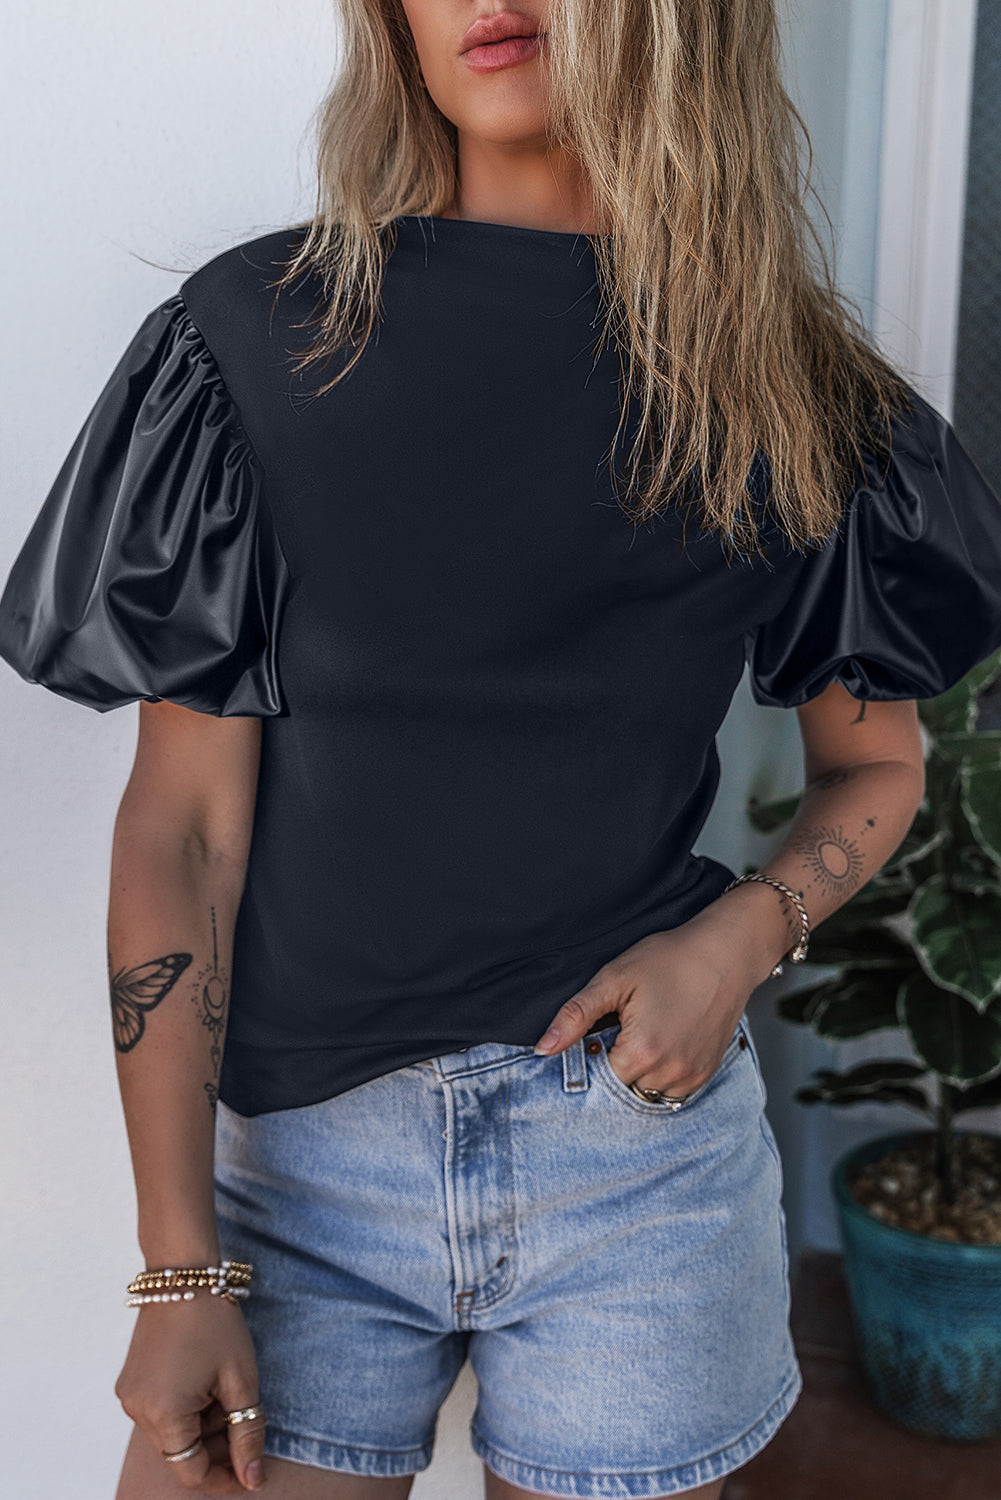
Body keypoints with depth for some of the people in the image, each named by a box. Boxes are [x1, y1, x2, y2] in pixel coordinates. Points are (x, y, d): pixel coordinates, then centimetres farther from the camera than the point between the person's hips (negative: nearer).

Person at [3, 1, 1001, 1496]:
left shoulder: (788, 385, -1)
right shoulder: (260, 335, -6)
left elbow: (874, 765, 11)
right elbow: (184, 825, -7)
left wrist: (742, 936, -10)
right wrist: (181, 1266, -8)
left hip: (642, 1137, 1)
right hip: (300, 1139, 0)